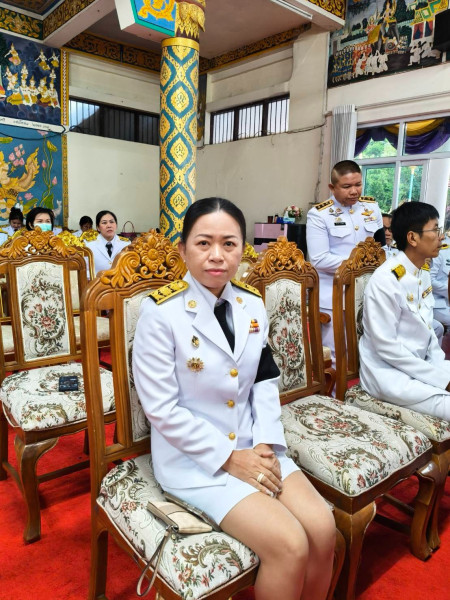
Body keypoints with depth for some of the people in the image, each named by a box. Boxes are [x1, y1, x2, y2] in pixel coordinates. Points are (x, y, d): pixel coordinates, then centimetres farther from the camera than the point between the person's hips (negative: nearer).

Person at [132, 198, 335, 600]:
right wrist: (228, 458, -15)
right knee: (290, 546, -16)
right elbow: (162, 410, -16)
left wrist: (266, 445, -6)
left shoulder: (252, 305, 1)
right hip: (194, 457, -5)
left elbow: (265, 382, 7)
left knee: (323, 529, -8)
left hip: (251, 447, 5)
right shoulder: (161, 313, -17)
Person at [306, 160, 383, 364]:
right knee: (336, 355, 4)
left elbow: (381, 244, 14)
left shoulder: (372, 207, 8)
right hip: (333, 296, -5)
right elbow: (319, 259, -17)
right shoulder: (318, 214, -9)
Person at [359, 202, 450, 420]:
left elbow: (427, 330, 13)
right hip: (388, 372, -8)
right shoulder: (385, 280, -21)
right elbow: (386, 347, -22)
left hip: (420, 365, 9)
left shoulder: (424, 274, 6)